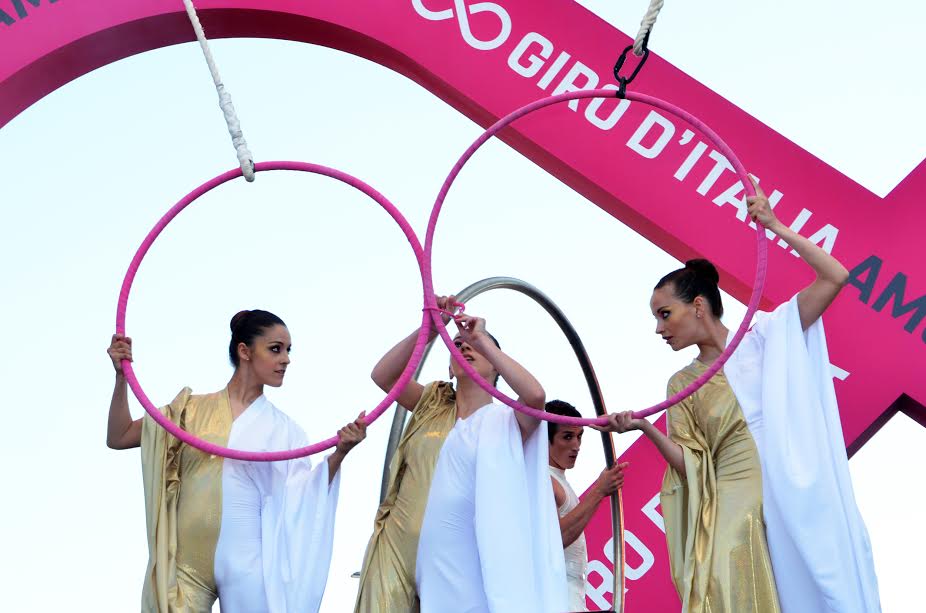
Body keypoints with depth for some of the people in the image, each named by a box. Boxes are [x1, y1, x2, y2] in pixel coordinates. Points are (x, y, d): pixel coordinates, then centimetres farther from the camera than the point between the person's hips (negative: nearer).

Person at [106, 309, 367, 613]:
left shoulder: (283, 429, 7)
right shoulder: (193, 408, 6)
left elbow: (302, 499, -2)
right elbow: (118, 437, 10)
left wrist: (338, 454, -15)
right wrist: (121, 376, -1)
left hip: (245, 564, 1)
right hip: (185, 564, 0)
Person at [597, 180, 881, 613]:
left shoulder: (767, 338, 6)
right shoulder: (681, 385, 11)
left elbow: (835, 277, -3)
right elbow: (692, 467, 2)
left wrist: (773, 225, -5)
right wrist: (646, 428, -13)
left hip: (798, 500, -1)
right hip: (737, 512, 1)